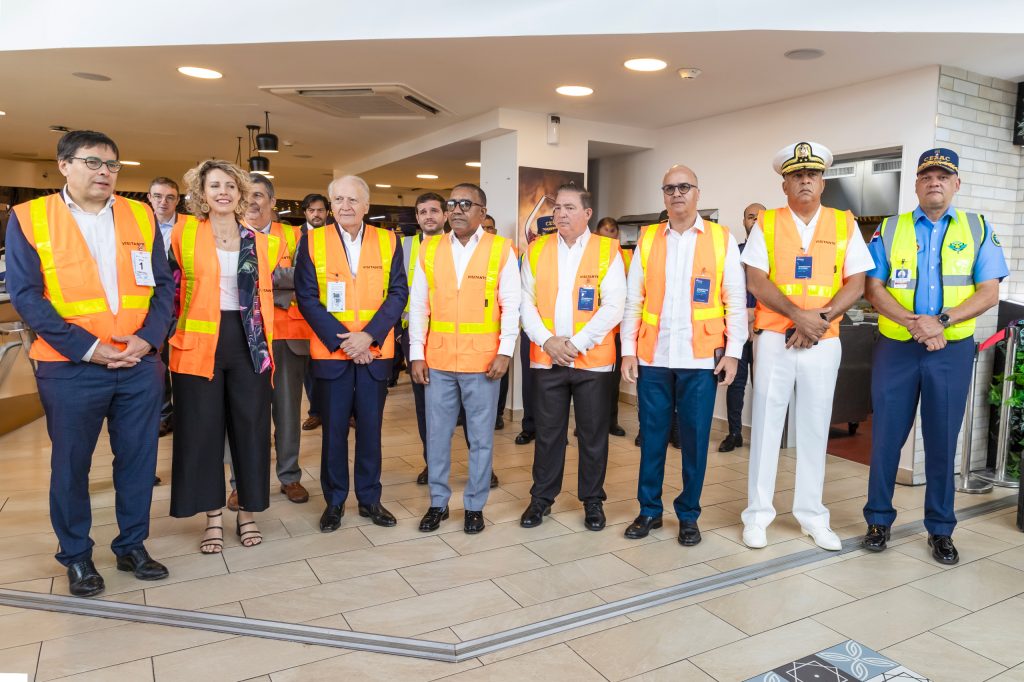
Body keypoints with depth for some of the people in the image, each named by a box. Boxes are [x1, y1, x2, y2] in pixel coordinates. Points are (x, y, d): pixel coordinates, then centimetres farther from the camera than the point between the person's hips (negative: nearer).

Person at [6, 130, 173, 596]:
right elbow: (25, 294, -6)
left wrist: (148, 338, -10)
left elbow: (162, 285, 6)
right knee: (71, 464, 10)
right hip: (70, 368, -2)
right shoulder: (29, 218, 0)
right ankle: (76, 556, 27)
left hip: (140, 365, 3)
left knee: (138, 459, 10)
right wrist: (86, 347, -15)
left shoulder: (140, 217, 8)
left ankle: (132, 546, 27)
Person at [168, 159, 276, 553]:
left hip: (248, 342, 2)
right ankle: (213, 517, 18)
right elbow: (172, 290, 6)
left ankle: (248, 512, 20)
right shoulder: (184, 235, 3)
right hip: (199, 344, -1)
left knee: (250, 426, 5)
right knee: (203, 429, 4)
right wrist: (173, 333, 1)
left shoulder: (260, 241, 8)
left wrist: (265, 340, 9)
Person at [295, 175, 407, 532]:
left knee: (370, 427, 8)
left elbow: (398, 293, -1)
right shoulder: (312, 241, 1)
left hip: (374, 352, 1)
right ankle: (334, 501, 22)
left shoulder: (388, 241, 4)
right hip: (330, 352, -1)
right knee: (334, 429, 7)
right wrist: (340, 340, -12)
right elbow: (307, 297, -3)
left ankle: (369, 498, 23)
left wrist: (369, 335, -13)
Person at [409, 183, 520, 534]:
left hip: (482, 361, -2)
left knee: (481, 438, 7)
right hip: (438, 361, 3)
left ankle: (475, 505, 23)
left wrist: (505, 352, -11)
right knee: (437, 434, 11)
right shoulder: (429, 249, 7)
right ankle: (438, 502, 27)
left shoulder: (501, 250, -1)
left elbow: (511, 306, -2)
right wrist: (417, 354, 2)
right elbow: (418, 305, 7)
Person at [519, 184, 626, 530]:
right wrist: (547, 340, -9)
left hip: (592, 359, -2)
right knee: (547, 432, 10)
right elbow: (526, 302, 4)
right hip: (546, 358, 2)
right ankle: (542, 497, 25)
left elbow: (613, 306, -8)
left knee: (593, 434, 8)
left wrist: (576, 343, -13)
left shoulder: (607, 250, -1)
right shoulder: (536, 249, 7)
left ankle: (592, 500, 24)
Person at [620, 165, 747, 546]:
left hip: (701, 358, -1)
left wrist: (733, 351, -5)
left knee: (695, 439, 6)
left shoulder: (722, 239, 3)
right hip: (652, 357, 2)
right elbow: (633, 301, 7)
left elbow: (735, 301, 2)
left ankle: (688, 515, 22)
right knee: (652, 436, 9)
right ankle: (649, 510, 24)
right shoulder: (647, 239, 8)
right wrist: (628, 351, 1)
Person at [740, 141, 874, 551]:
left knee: (815, 427, 8)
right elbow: (756, 282, -6)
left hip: (823, 341, 2)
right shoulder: (766, 224, 2)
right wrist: (799, 315, -17)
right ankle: (758, 512, 13)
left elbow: (856, 284, 1)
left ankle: (811, 514, 22)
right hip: (774, 338, -1)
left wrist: (821, 318, -14)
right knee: (766, 424, 3)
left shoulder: (844, 224, 6)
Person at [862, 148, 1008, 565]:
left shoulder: (978, 230, 6)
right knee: (887, 436, 5)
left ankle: (940, 529, 21)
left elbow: (989, 293, -1)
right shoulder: (889, 230, 5)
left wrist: (942, 320, -17)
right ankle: (878, 519, 19)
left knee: (943, 440, 8)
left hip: (952, 350, 0)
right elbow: (873, 289, -2)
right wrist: (914, 323, -17)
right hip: (896, 348, 0)